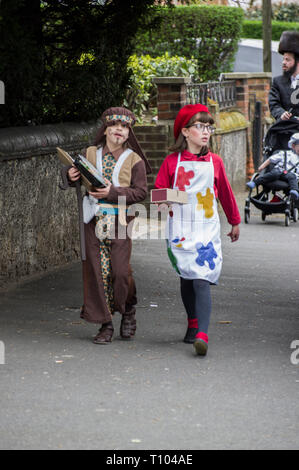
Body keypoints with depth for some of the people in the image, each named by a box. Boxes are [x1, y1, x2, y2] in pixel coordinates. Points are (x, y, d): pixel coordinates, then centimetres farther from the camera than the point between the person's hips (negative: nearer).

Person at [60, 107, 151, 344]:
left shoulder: (134, 160, 3)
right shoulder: (91, 154, 9)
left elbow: (140, 191, -4)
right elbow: (72, 179, 17)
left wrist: (112, 192, -17)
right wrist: (71, 176, -7)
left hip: (120, 220, -2)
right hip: (95, 219, 2)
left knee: (120, 270, -9)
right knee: (97, 271, -1)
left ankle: (128, 310, 20)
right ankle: (105, 324, 7)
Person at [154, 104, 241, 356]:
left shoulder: (215, 162, 4)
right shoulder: (172, 162, 2)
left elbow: (226, 193, 16)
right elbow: (160, 190, 9)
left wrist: (235, 222, 26)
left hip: (207, 231, -1)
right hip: (180, 230, 1)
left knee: (202, 281, -14)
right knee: (186, 278, 12)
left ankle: (202, 335, -22)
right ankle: (193, 323, 33)